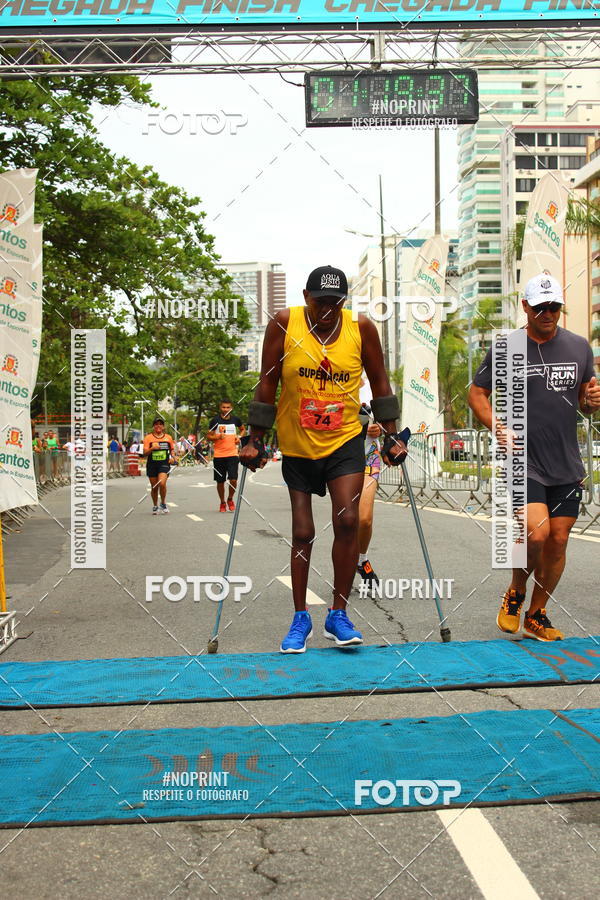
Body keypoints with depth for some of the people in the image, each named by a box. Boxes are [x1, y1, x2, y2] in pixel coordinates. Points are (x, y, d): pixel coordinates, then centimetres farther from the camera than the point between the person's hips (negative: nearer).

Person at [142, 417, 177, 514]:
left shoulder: (168, 437, 8)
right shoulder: (148, 438, 2)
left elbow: (172, 449, 22)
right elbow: (145, 453, -3)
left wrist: (173, 457, 2)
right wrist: (152, 448, -21)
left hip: (164, 464, 0)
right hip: (152, 465, 0)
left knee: (162, 483, -20)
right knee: (154, 487, 7)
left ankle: (163, 503, 3)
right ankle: (155, 506, 27)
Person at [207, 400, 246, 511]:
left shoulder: (235, 419, 5)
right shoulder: (215, 420, -2)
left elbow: (243, 429, 24)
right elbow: (208, 436, 2)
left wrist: (239, 436, 4)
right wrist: (218, 437, -16)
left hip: (232, 454, 1)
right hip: (218, 455, -1)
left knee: (233, 480, -11)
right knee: (220, 481, 6)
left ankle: (230, 499, 16)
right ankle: (222, 503, 26)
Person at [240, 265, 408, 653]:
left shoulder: (362, 328, -4)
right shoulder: (284, 323, -7)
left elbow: (380, 383, 6)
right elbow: (267, 385, -2)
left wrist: (392, 435, 4)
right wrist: (255, 440, -2)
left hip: (346, 442, 0)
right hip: (297, 446, 0)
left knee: (347, 521, -14)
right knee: (302, 533, 4)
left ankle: (339, 615, 2)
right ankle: (301, 619, 20)